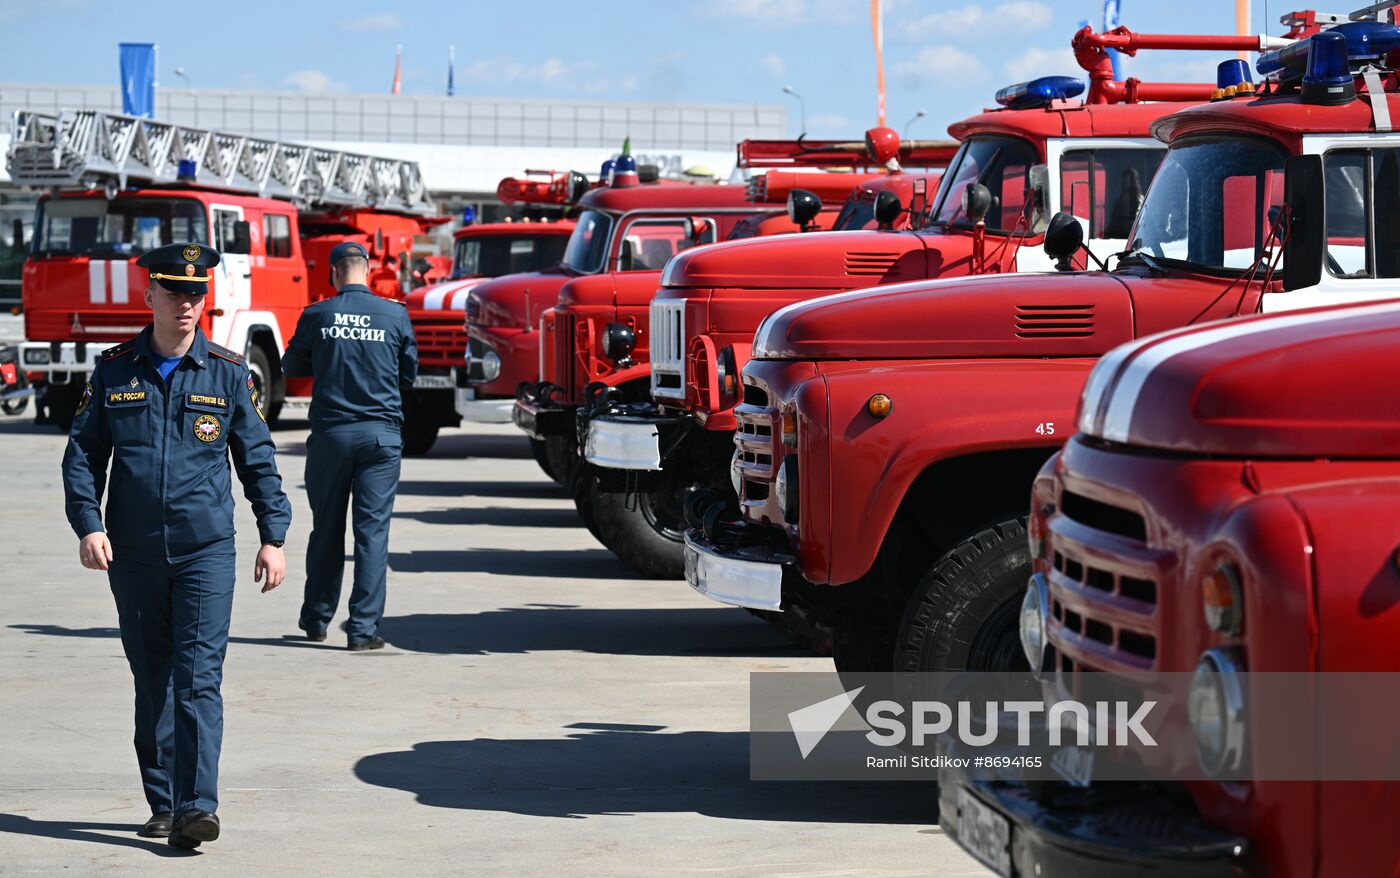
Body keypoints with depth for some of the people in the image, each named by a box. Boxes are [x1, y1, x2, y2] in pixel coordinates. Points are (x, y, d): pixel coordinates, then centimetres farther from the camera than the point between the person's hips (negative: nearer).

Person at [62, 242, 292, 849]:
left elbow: (258, 458, 8)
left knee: (198, 678, -11)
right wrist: (87, 524, -6)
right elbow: (83, 452, 7)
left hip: (206, 551, -2)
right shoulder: (115, 370, 5)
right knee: (151, 682, 9)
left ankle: (197, 806, -15)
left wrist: (273, 536, 5)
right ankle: (163, 805, 18)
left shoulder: (227, 373, 3)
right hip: (133, 554, 2)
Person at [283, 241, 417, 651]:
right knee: (373, 529, 0)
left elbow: (292, 367, 12)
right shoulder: (395, 315, -1)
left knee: (326, 528, 13)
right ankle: (363, 628, -4)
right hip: (381, 433, -1)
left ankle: (316, 619, 23)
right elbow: (409, 374, 10)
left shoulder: (316, 316, -2)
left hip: (330, 432, 1)